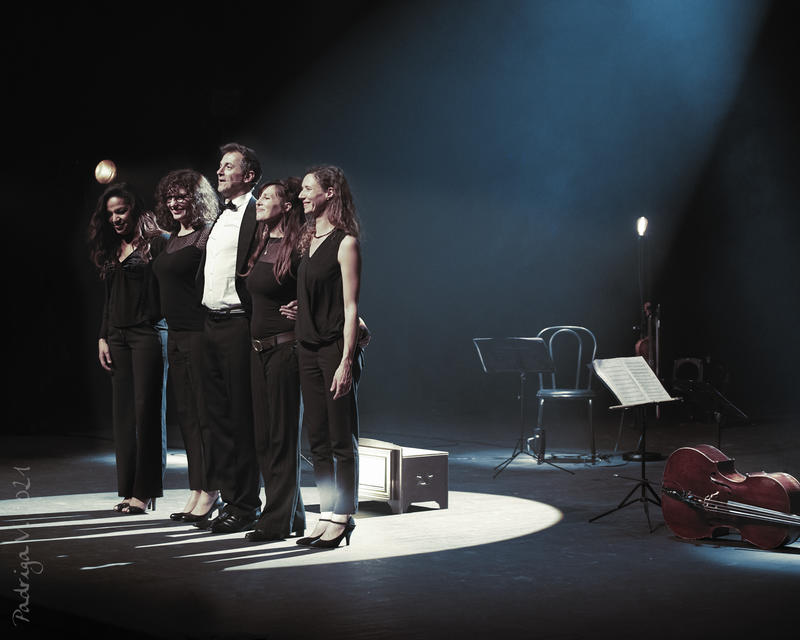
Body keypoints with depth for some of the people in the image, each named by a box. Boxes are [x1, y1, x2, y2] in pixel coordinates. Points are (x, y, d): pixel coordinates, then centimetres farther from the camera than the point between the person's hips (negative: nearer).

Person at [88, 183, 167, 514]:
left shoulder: (155, 243, -3)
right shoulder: (111, 249, 17)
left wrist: (163, 333, -16)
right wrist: (103, 337, 13)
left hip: (146, 334, -7)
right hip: (117, 335, 7)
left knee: (145, 410, -5)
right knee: (123, 413, 5)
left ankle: (145, 491, -1)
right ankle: (129, 489, 10)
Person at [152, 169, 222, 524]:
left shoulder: (207, 235, -9)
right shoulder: (172, 238, 16)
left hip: (200, 332, -9)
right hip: (176, 334, 9)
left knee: (205, 411, -4)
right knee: (186, 412, 10)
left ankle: (210, 491, 3)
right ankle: (196, 491, 16)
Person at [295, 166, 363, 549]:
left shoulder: (345, 243, -9)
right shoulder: (309, 240, 14)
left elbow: (350, 308, -13)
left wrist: (346, 361, -17)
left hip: (334, 348, -8)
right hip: (307, 348, 8)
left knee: (341, 438, -2)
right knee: (317, 438, 9)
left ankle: (343, 518, 5)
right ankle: (327, 515, 16)